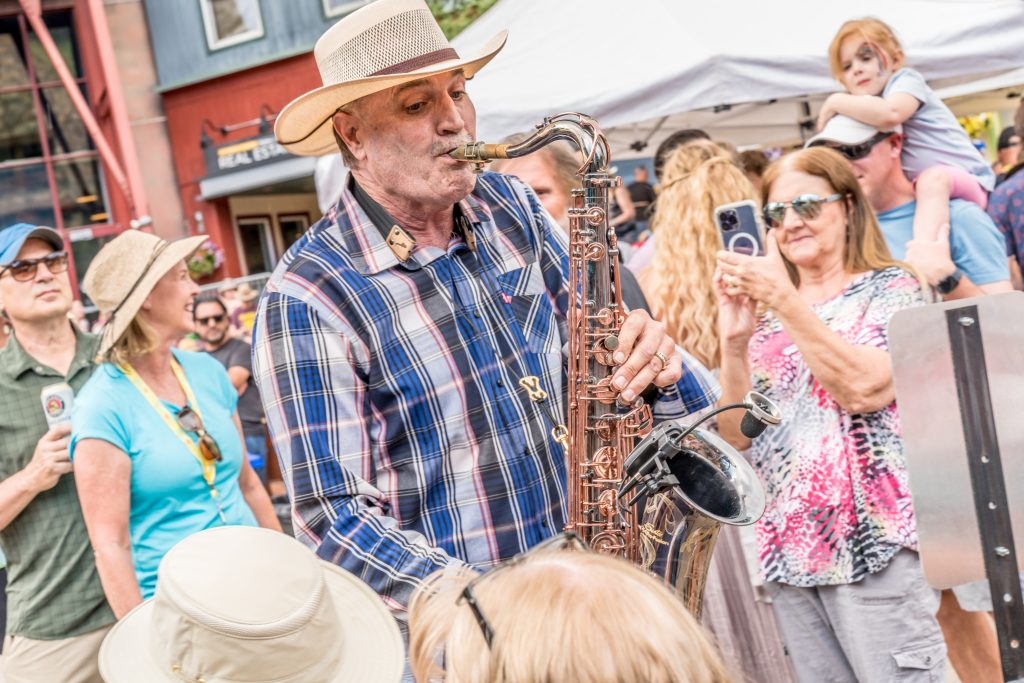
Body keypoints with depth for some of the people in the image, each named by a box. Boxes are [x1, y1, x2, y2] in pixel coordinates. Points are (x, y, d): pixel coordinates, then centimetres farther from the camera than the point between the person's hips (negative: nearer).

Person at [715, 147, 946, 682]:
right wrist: (733, 341, -7)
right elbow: (736, 435, 7)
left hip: (873, 538, -5)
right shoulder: (767, 318, 14)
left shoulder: (891, 288, 1)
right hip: (788, 546, 5)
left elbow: (862, 389, -17)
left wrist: (785, 300, -18)